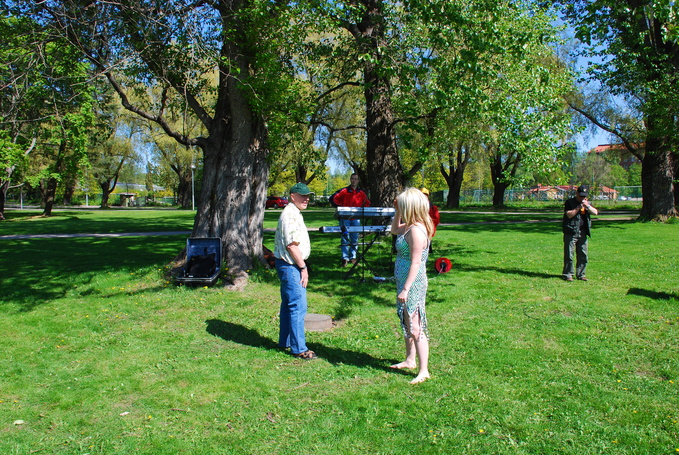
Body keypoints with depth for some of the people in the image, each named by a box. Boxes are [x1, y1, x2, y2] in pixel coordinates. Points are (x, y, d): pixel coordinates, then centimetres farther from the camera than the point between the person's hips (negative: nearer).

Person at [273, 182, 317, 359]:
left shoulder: (295, 214, 17)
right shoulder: (290, 215, -16)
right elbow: (291, 245, -21)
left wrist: (302, 266, 19)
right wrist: (303, 267, -17)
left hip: (290, 266, 11)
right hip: (290, 266, -11)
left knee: (288, 304, 17)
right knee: (298, 306, -9)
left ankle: (285, 342, 28)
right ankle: (299, 349, -4)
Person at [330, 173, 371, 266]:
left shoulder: (361, 193, 8)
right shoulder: (344, 191, -2)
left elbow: (367, 203, 20)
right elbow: (333, 199, -3)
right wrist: (340, 207, -9)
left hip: (356, 219, 3)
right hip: (345, 218, -3)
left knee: (355, 238, 7)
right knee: (345, 238, -4)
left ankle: (353, 257, 16)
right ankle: (345, 258, -1)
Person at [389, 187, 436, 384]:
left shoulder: (416, 231, -23)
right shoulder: (410, 227, 6)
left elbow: (415, 263, -24)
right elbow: (395, 230, 29)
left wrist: (406, 289, -24)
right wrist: (397, 213, 13)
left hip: (413, 283, -11)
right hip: (404, 281, 11)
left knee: (415, 328, -4)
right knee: (407, 324, 21)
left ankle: (423, 371, 5)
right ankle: (410, 360, 37)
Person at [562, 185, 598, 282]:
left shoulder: (588, 203, 16)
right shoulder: (570, 202, 0)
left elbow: (595, 212, 4)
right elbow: (569, 214, -12)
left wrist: (587, 206, -9)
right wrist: (579, 207, -16)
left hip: (583, 233, 5)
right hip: (571, 233, -5)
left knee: (583, 255, 7)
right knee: (569, 255, -3)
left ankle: (581, 274, 17)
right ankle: (567, 274, 4)